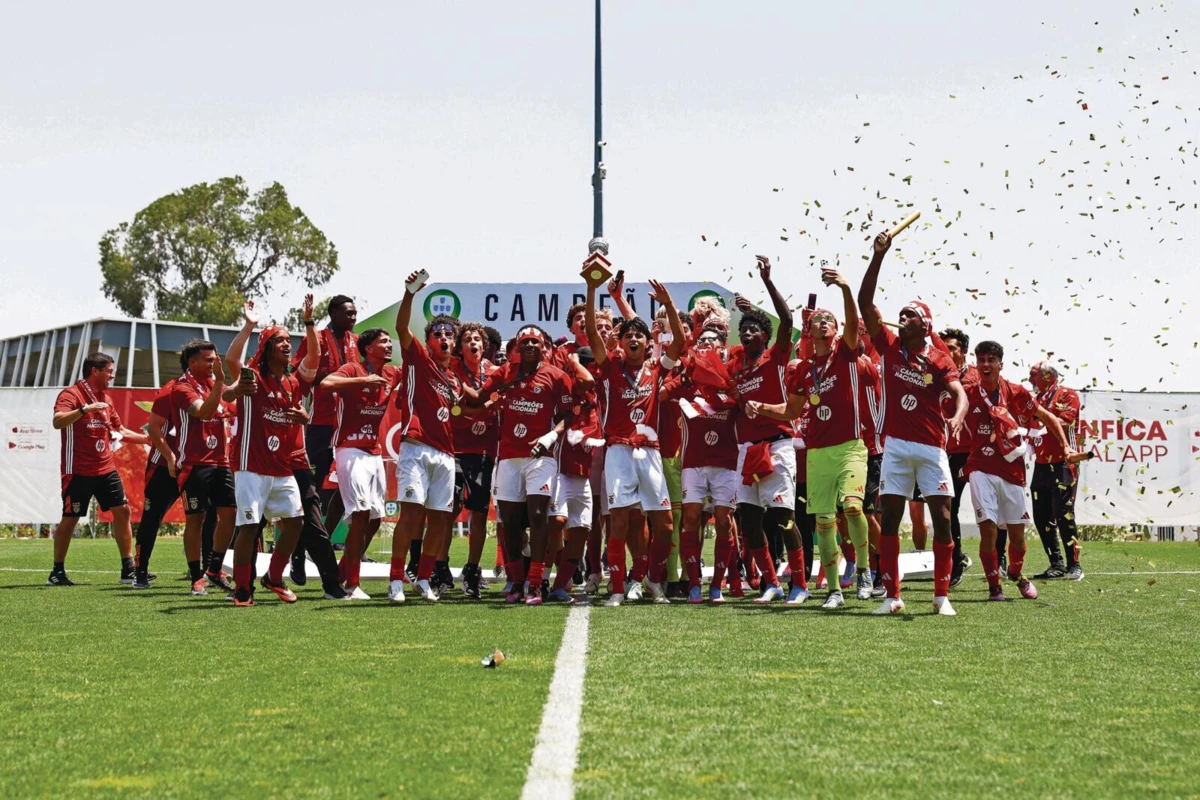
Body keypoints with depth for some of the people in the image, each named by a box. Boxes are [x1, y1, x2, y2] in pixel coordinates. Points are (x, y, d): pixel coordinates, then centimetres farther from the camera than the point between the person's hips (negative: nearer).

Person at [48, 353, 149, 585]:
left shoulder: (104, 398, 15)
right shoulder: (71, 394, -9)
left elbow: (119, 431, 23)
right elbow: (58, 422, -26)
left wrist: (147, 438, 14)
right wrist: (85, 409, -37)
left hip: (106, 468, 7)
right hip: (78, 470, -7)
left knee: (122, 510, 2)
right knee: (69, 519, -3)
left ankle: (128, 569, 7)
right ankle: (57, 573, 7)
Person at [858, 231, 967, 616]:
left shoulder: (939, 359, 1)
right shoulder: (889, 346, 4)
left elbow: (960, 394, -13)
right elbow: (865, 302, -3)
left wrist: (957, 418, -36)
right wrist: (879, 255, -11)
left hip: (932, 448, -1)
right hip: (896, 446, 1)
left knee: (942, 520, -2)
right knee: (889, 519, 0)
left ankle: (942, 595, 6)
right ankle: (892, 596, 6)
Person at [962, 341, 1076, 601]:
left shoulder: (1016, 393, 3)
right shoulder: (969, 395, 0)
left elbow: (1048, 418, 12)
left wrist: (1066, 446, 5)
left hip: (1012, 470, 2)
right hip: (981, 469, -2)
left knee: (1017, 532, 7)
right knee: (988, 529, -13)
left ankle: (1017, 575, 36)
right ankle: (994, 585, 4)